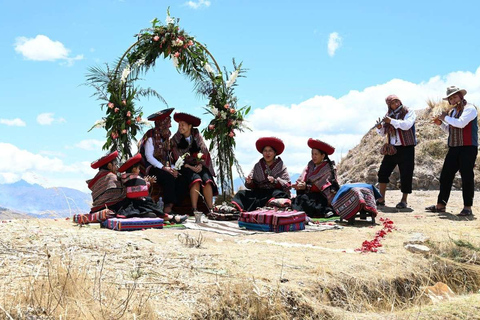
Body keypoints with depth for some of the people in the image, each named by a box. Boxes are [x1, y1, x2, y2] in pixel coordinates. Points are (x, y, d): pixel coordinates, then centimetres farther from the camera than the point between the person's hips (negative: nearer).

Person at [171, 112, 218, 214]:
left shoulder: (197, 136, 7)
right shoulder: (176, 139, 1)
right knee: (196, 180, -32)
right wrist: (190, 167, -15)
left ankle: (210, 209, -28)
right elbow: (178, 158, -3)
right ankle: (194, 209, -31)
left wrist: (200, 164, -14)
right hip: (185, 167, -2)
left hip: (199, 165, 2)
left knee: (207, 180, -27)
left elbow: (204, 152, 3)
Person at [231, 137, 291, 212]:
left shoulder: (281, 167, 8)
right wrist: (249, 182, -11)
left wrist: (275, 181, -20)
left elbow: (287, 185, -3)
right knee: (242, 193, -19)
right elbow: (253, 185, 13)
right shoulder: (257, 166, 17)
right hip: (260, 191, 3)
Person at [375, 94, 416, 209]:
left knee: (406, 175, -4)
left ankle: (404, 201, 6)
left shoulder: (409, 112, -3)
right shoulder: (388, 115, 12)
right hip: (392, 149, 5)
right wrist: (379, 127, -8)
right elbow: (383, 133, 13)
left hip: (406, 148, -5)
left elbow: (407, 125, -22)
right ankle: (381, 199, 12)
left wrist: (391, 121, -27)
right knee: (383, 172, 3)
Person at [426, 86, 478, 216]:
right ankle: (440, 205, 15)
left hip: (468, 148, -7)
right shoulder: (452, 112, 16)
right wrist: (440, 123, 11)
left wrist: (445, 117, -11)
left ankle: (467, 207, 3)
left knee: (467, 177, -4)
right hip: (453, 148, 7)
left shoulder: (470, 108, -6)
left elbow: (461, 123, -23)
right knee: (445, 176, 7)